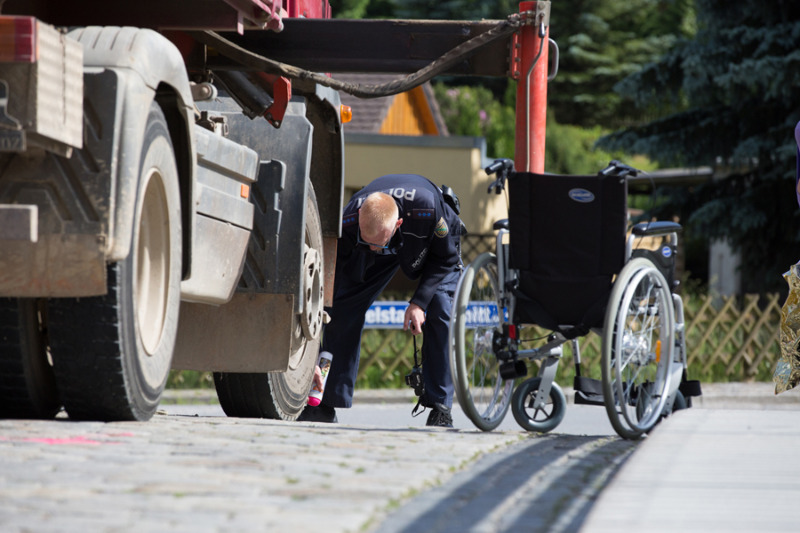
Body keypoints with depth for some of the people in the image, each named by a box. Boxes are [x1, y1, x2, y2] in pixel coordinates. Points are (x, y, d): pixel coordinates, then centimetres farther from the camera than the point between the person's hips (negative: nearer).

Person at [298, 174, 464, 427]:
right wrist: (318, 356, -37)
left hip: (434, 244, -2)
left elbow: (445, 258, -23)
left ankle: (440, 408, -15)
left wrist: (419, 302, -34)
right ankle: (327, 403, -3)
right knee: (342, 307, -13)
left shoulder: (428, 210, -44)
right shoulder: (347, 224, -39)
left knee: (439, 309, -23)